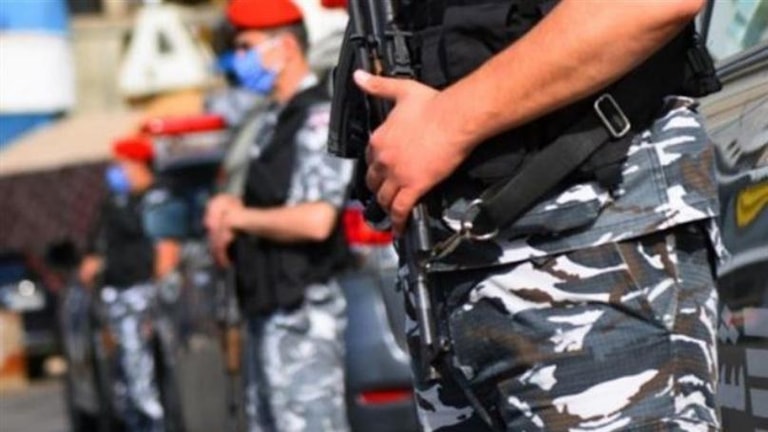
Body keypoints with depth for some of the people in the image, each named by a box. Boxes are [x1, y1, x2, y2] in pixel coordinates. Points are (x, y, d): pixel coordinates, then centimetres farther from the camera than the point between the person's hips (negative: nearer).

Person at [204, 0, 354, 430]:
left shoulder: (319, 120, -14)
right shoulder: (275, 121, 15)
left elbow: (316, 221, -25)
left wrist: (240, 217, -11)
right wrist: (228, 210, 4)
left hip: (302, 314, -10)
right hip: (266, 312, 10)